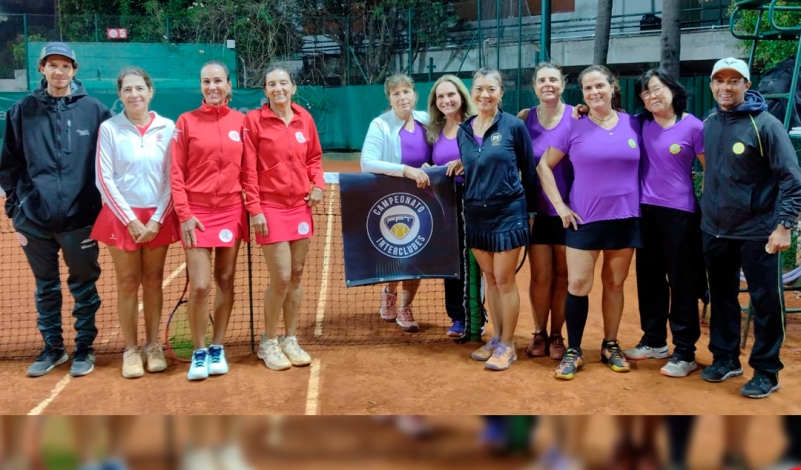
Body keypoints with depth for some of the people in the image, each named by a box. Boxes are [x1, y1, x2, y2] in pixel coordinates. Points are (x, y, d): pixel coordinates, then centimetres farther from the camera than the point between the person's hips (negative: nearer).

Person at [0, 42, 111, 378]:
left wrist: (105, 208, 1)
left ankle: (84, 348, 22)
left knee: (84, 287, 7)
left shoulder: (94, 111, 0)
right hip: (35, 220, 2)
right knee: (46, 287, 13)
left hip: (81, 219, -2)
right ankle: (52, 347, 27)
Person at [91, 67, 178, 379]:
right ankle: (131, 350, 13)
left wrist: (157, 219, -8)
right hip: (121, 217, -1)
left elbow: (172, 178, 0)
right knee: (128, 283, 3)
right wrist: (131, 220, -10)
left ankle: (153, 346, 20)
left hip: (158, 218, 1)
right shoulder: (109, 128, -3)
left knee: (153, 281, 7)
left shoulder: (167, 127, 0)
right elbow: (104, 179, -5)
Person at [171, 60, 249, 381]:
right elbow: (176, 173, -1)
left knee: (225, 280, 7)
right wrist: (184, 214, -8)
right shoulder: (187, 121, 0)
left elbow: (248, 168, 9)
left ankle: (217, 348, 22)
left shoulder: (241, 121, 5)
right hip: (197, 214, -2)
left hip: (232, 211, 2)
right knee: (200, 286, -8)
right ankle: (199, 352, 11)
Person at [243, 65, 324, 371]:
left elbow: (314, 157, 18)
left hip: (301, 207, 4)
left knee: (296, 276, 8)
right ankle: (268, 342, 14)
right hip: (270, 209, -4)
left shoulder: (304, 118, 7)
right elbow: (249, 168, -6)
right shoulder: (254, 120, -4)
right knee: (281, 279, -7)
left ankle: (290, 340, 23)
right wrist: (254, 209, -11)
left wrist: (318, 184, 1)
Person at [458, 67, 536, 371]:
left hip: (508, 213, -4)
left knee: (504, 280, -1)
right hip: (476, 215, 5)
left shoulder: (514, 126, -7)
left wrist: (531, 211, -1)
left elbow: (529, 171, -3)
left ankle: (507, 345, 12)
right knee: (490, 279, 13)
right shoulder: (463, 131, 5)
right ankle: (495, 339, 24)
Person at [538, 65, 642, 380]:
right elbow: (544, 166, 0)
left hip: (625, 218, 2)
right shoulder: (575, 127, -3)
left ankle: (610, 346, 25)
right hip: (584, 219, -2)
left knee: (615, 283, 11)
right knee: (578, 285, -3)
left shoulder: (633, 125, 2)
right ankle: (573, 351, 10)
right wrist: (560, 206, -5)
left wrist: (642, 203, 2)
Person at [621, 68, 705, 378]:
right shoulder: (641, 124, 3)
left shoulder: (693, 126, -8)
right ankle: (654, 341, 29)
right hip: (646, 210, 5)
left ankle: (685, 352, 11)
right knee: (649, 277, 13)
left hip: (679, 212, -5)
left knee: (681, 281, 2)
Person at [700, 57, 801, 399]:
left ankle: (766, 372, 15)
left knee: (766, 301, 3)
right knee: (722, 297, 16)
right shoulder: (708, 124, 4)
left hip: (757, 232, -5)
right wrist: (705, 211, 12)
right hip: (714, 230, 6)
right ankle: (725, 358, 31)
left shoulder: (765, 125, -13)